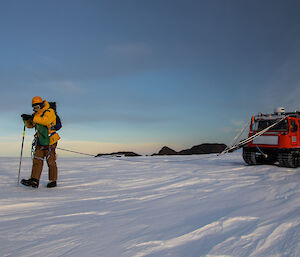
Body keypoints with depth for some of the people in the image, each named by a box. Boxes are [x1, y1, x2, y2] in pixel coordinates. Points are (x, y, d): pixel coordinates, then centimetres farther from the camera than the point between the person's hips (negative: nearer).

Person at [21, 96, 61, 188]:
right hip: (40, 142, 7)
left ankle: (53, 181, 10)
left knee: (51, 161, -1)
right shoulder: (36, 114, 17)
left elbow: (45, 121, -25)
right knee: (37, 160, 0)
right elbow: (30, 125, 17)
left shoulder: (49, 112, -6)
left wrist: (33, 117, -28)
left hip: (49, 141, -7)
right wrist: (26, 119, -3)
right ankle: (34, 180, 0)